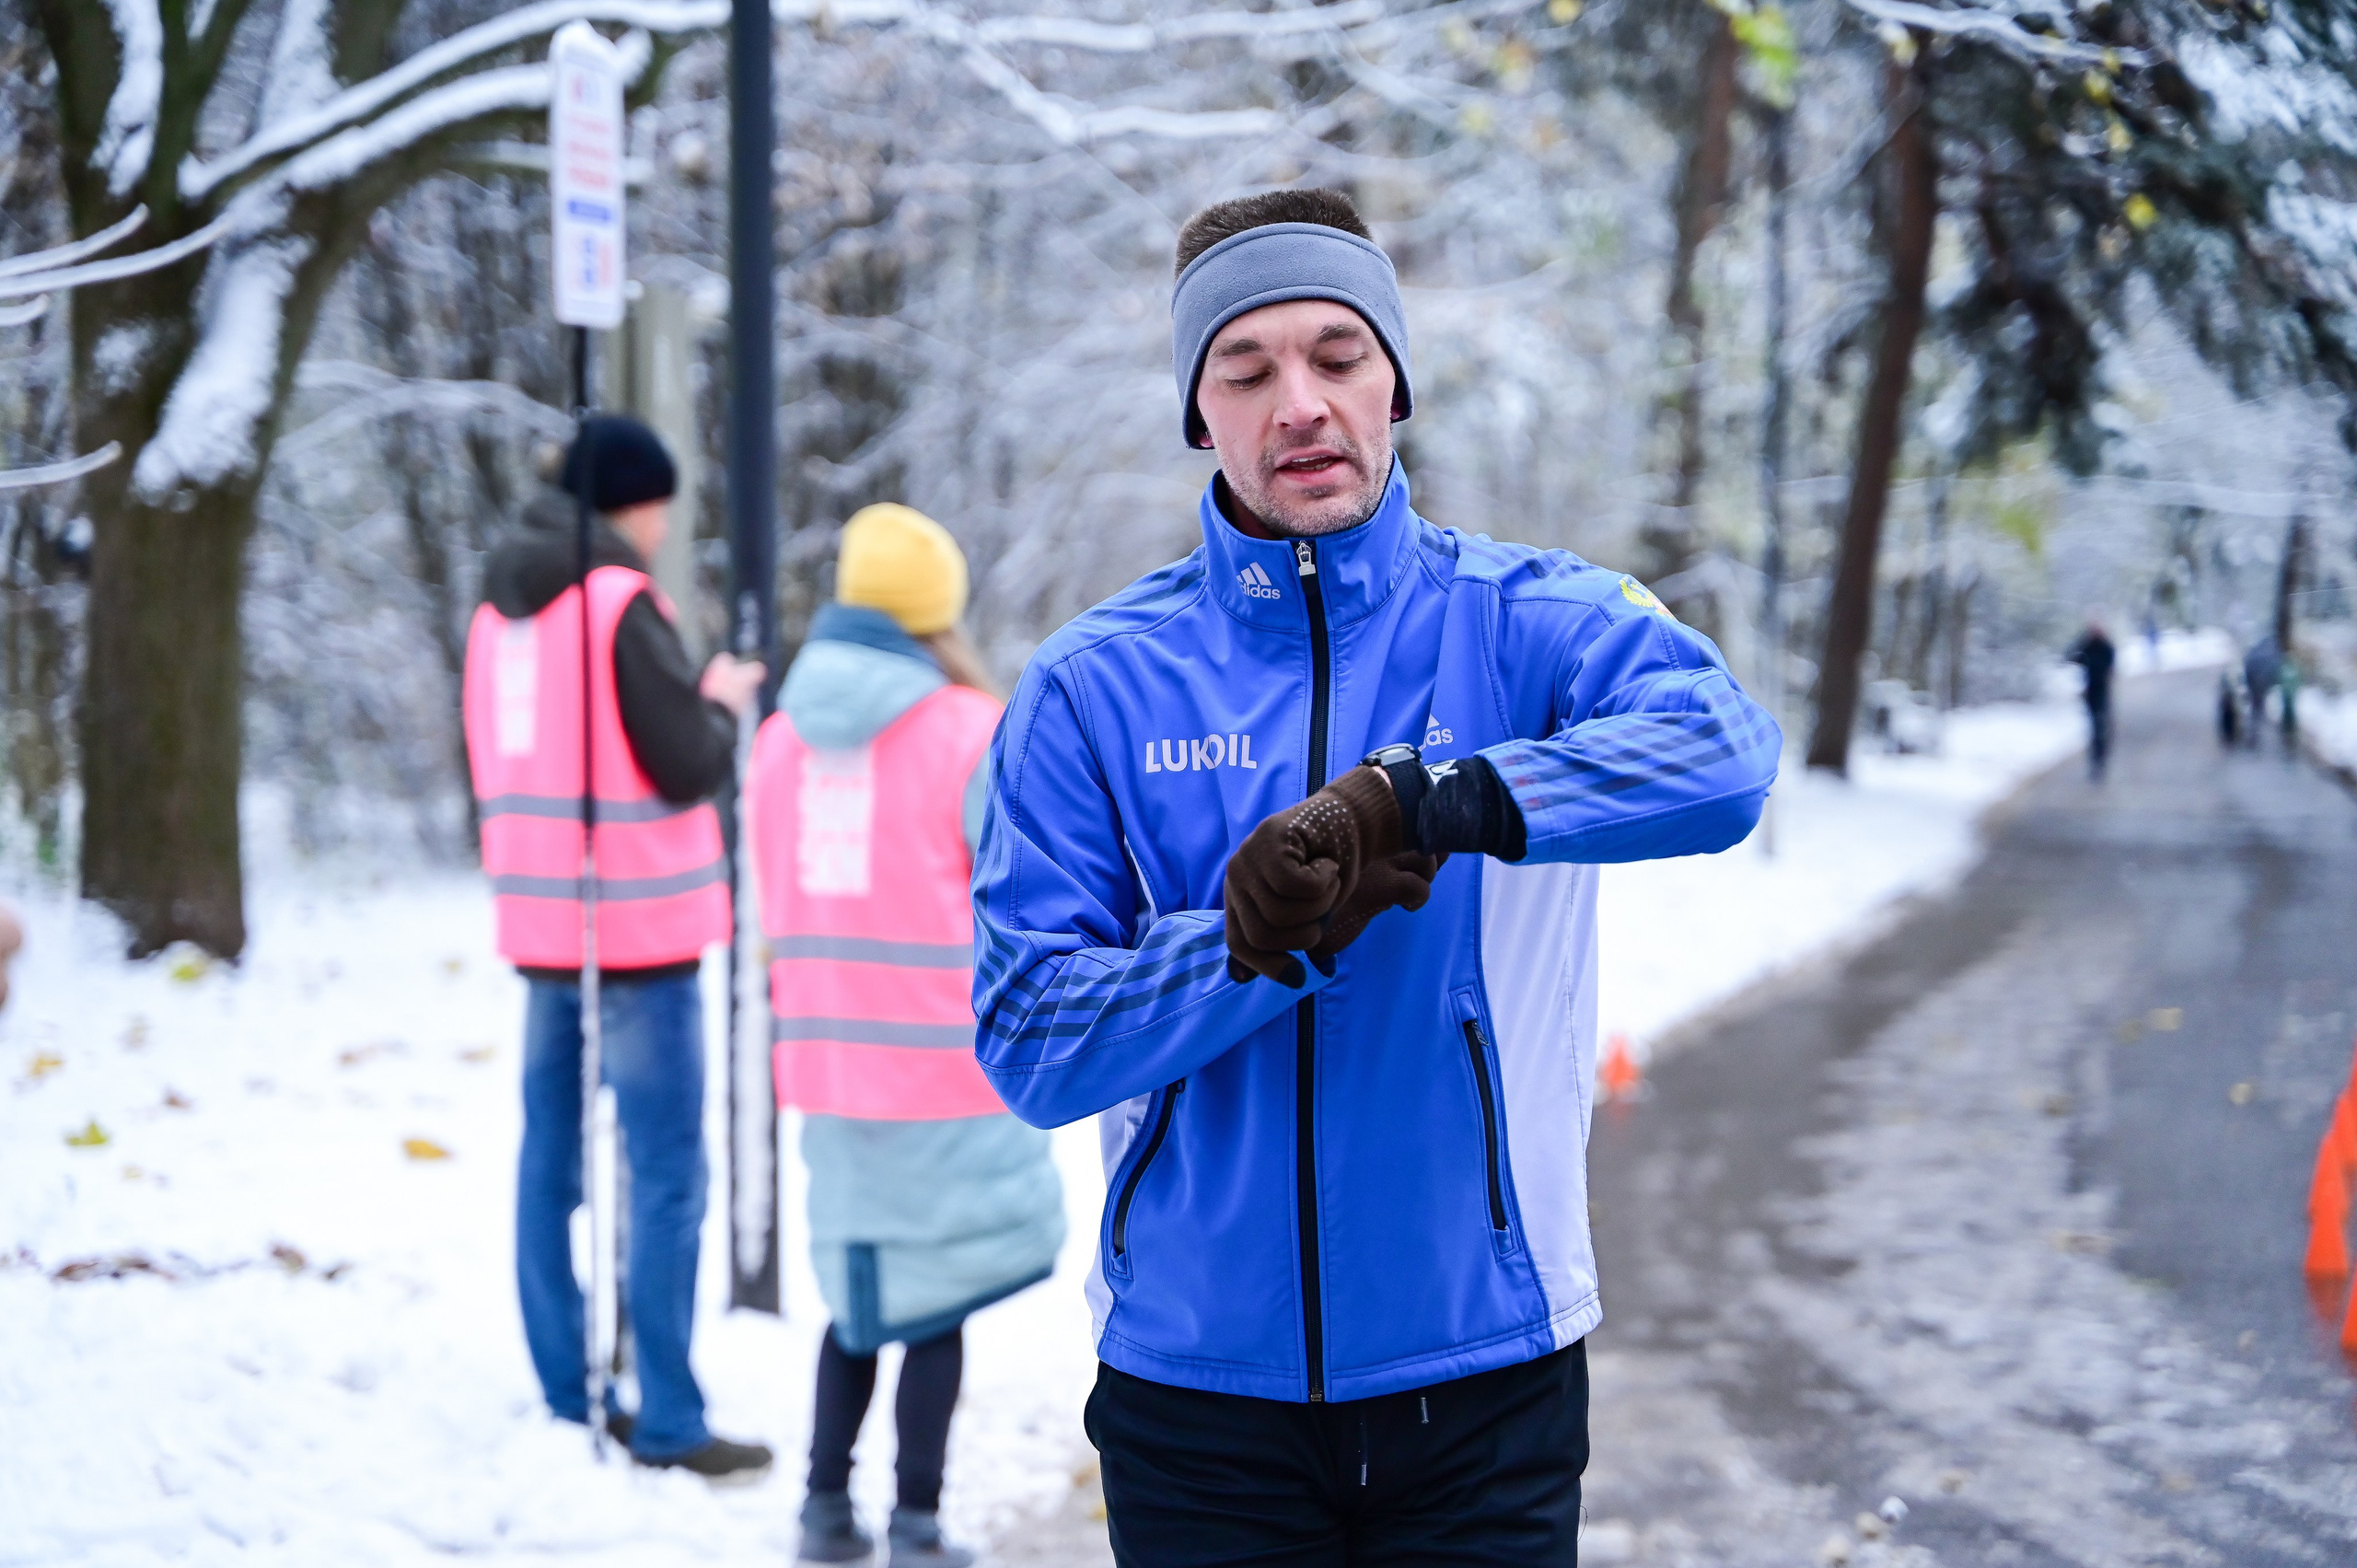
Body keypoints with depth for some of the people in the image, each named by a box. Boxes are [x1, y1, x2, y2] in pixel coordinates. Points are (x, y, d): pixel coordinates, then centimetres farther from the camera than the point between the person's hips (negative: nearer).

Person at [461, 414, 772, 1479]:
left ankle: (568, 1399, 17)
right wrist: (722, 703, 5)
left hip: (541, 923, 8)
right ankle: (668, 1422, -5)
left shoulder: (500, 609, 11)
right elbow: (689, 766, -15)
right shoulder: (621, 605, -13)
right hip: (638, 927, -8)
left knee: (550, 1164, 11)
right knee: (666, 1178, -5)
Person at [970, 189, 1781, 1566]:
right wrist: (1277, 938, -22)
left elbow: (1725, 754, -24)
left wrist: (1410, 799, -32)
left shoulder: (1524, 623, -2)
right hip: (1194, 1386, 1)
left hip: (1484, 1369, 0)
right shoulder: (1092, 689, 0)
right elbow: (1031, 1044, -8)